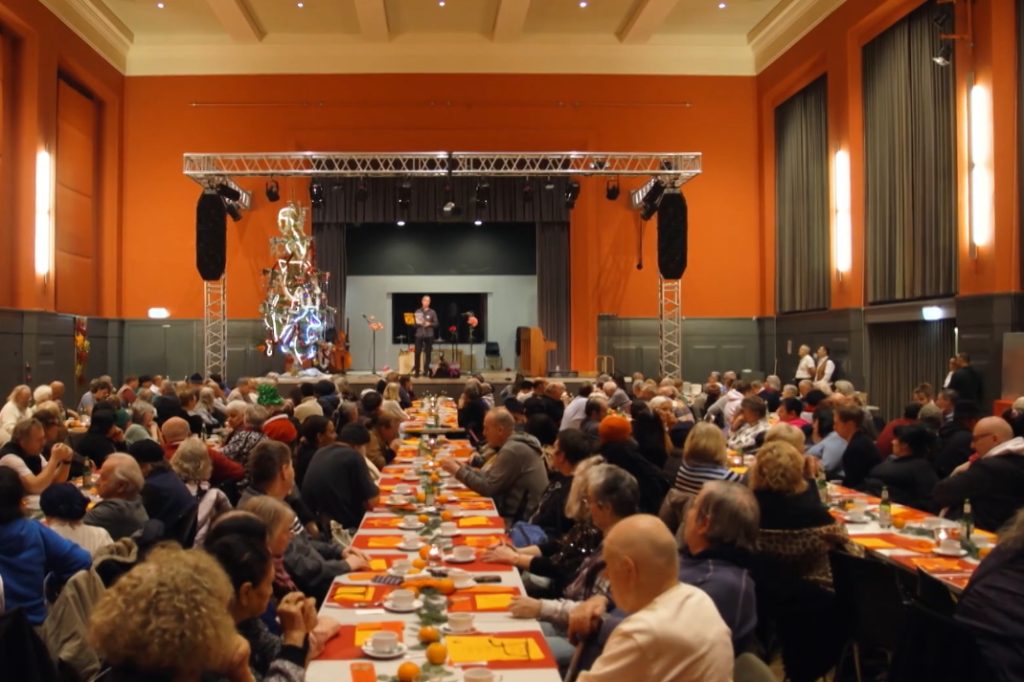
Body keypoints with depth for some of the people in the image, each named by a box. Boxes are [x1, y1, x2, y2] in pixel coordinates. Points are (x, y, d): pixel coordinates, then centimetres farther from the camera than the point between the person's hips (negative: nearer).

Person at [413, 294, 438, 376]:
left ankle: (426, 371, 10)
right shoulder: (418, 312, 7)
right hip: (419, 335, 0)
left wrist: (429, 324, -14)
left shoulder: (432, 312, 5)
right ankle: (416, 371, 1)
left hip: (429, 335, 0)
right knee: (417, 353, -5)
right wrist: (417, 323, -13)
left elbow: (436, 324, 3)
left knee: (427, 353, 2)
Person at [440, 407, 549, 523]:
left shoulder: (513, 450, -20)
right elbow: (491, 478, 11)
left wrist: (458, 471, -9)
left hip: (521, 519, -9)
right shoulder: (515, 445, 10)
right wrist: (464, 468, 4)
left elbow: (488, 487, -17)